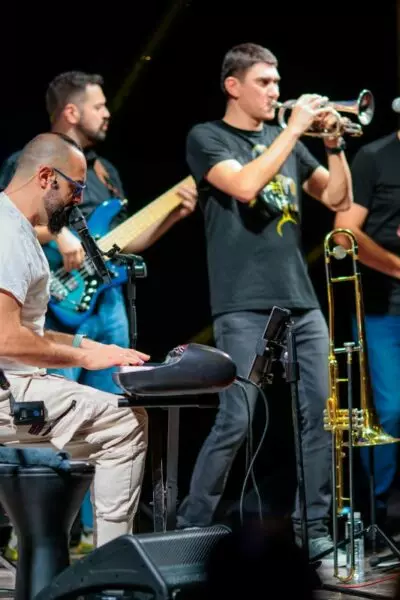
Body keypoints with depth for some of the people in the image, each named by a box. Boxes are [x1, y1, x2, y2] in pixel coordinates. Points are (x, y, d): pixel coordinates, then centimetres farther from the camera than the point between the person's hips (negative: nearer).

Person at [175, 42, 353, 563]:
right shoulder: (207, 138, 1)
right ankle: (190, 530, 0)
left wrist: (334, 143, 0)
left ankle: (314, 530, 10)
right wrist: (294, 130, -14)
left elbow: (339, 199, 15)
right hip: (244, 305, -6)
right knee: (237, 420, -11)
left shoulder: (284, 140, 17)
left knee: (315, 414, 3)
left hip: (301, 301, 6)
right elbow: (244, 186, -18)